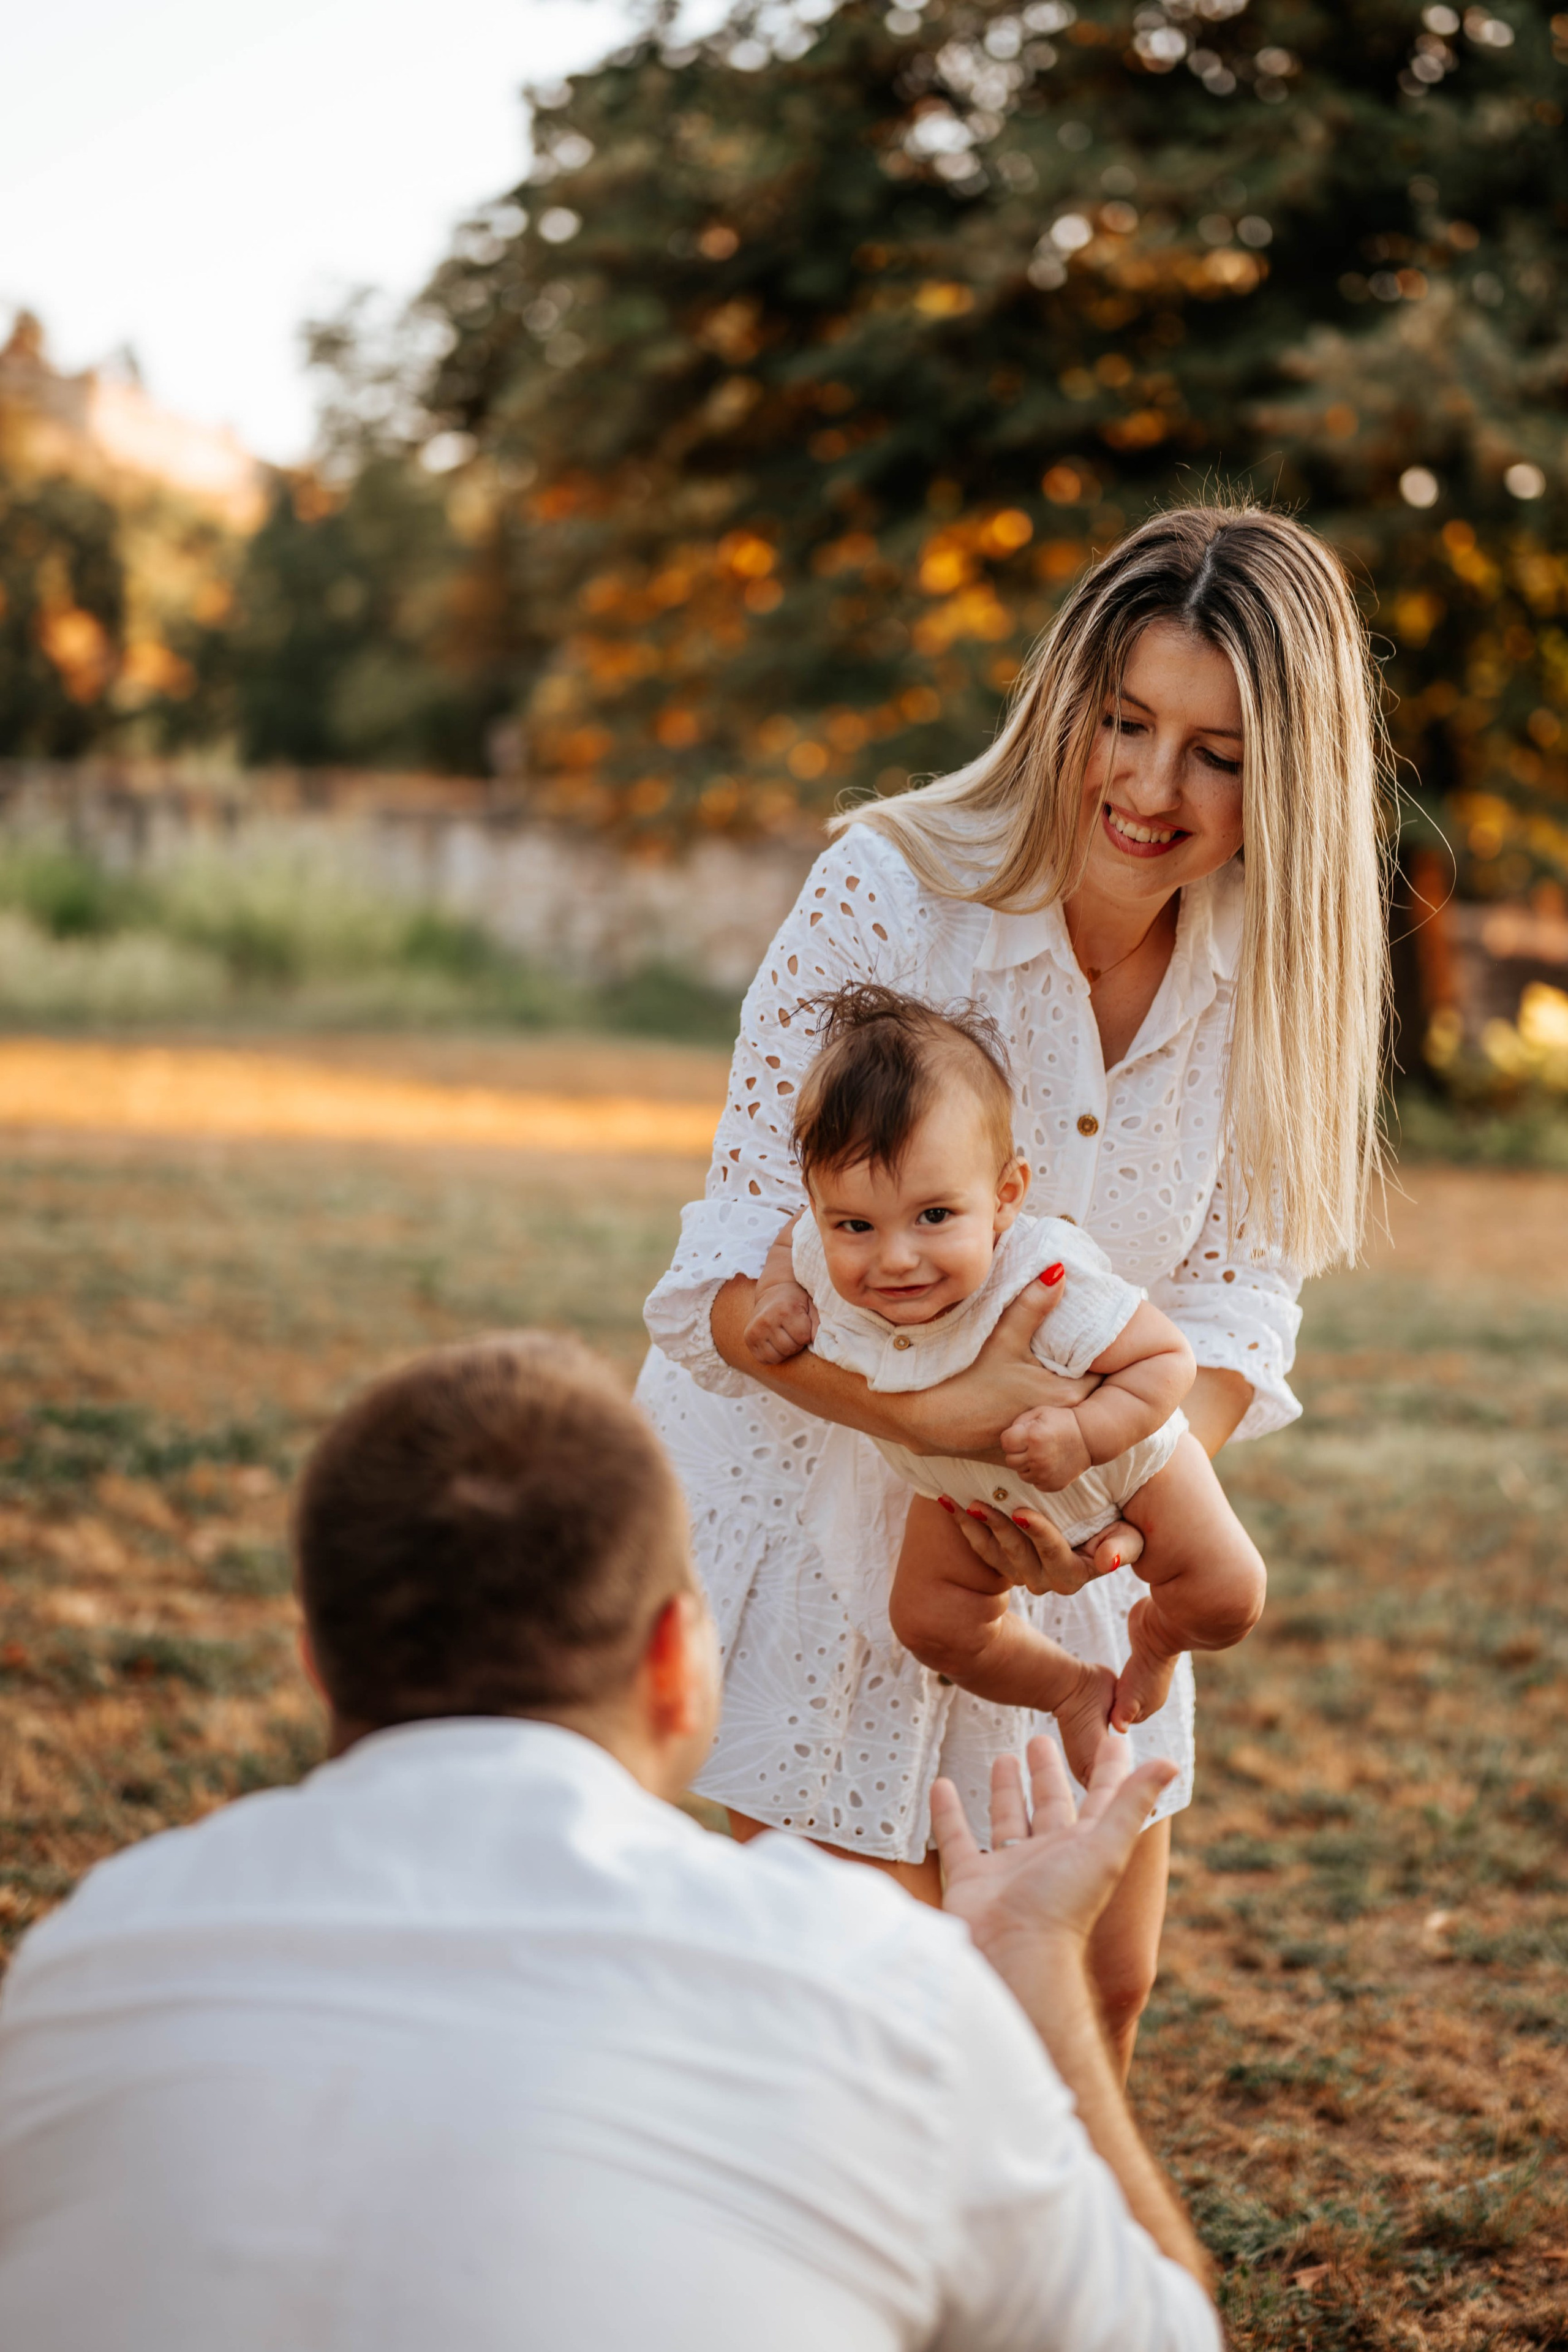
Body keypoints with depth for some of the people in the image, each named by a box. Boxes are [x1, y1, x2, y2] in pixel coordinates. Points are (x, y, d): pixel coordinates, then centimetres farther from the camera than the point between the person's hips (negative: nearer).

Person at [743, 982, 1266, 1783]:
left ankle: (1154, 1638, 30)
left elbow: (1167, 1358, -35)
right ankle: (1075, 1691, 31)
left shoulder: (1046, 1285, -47)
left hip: (1117, 1460, -4)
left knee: (1228, 1597, -8)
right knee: (927, 1617, 1)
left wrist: (1082, 1434, -48)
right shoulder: (826, 1259, -33)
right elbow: (788, 1240, -7)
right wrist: (779, 1298, -26)